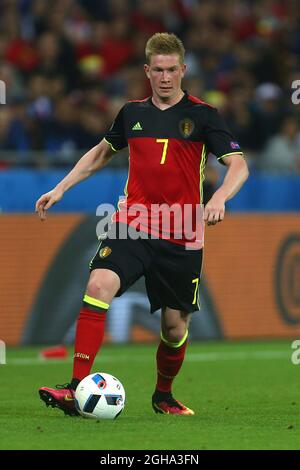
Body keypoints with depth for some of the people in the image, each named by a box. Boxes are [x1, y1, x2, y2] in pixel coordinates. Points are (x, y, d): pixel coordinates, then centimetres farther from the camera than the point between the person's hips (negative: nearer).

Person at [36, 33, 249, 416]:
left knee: (175, 324, 4)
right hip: (132, 225, 2)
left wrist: (219, 197, -28)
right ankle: (77, 388, -27)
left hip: (182, 237, -2)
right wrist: (60, 189, 21)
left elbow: (238, 165, -8)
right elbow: (101, 152, 27)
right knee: (98, 287, -24)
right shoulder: (132, 112, 10)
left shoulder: (202, 115, -1)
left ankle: (163, 395, 33)